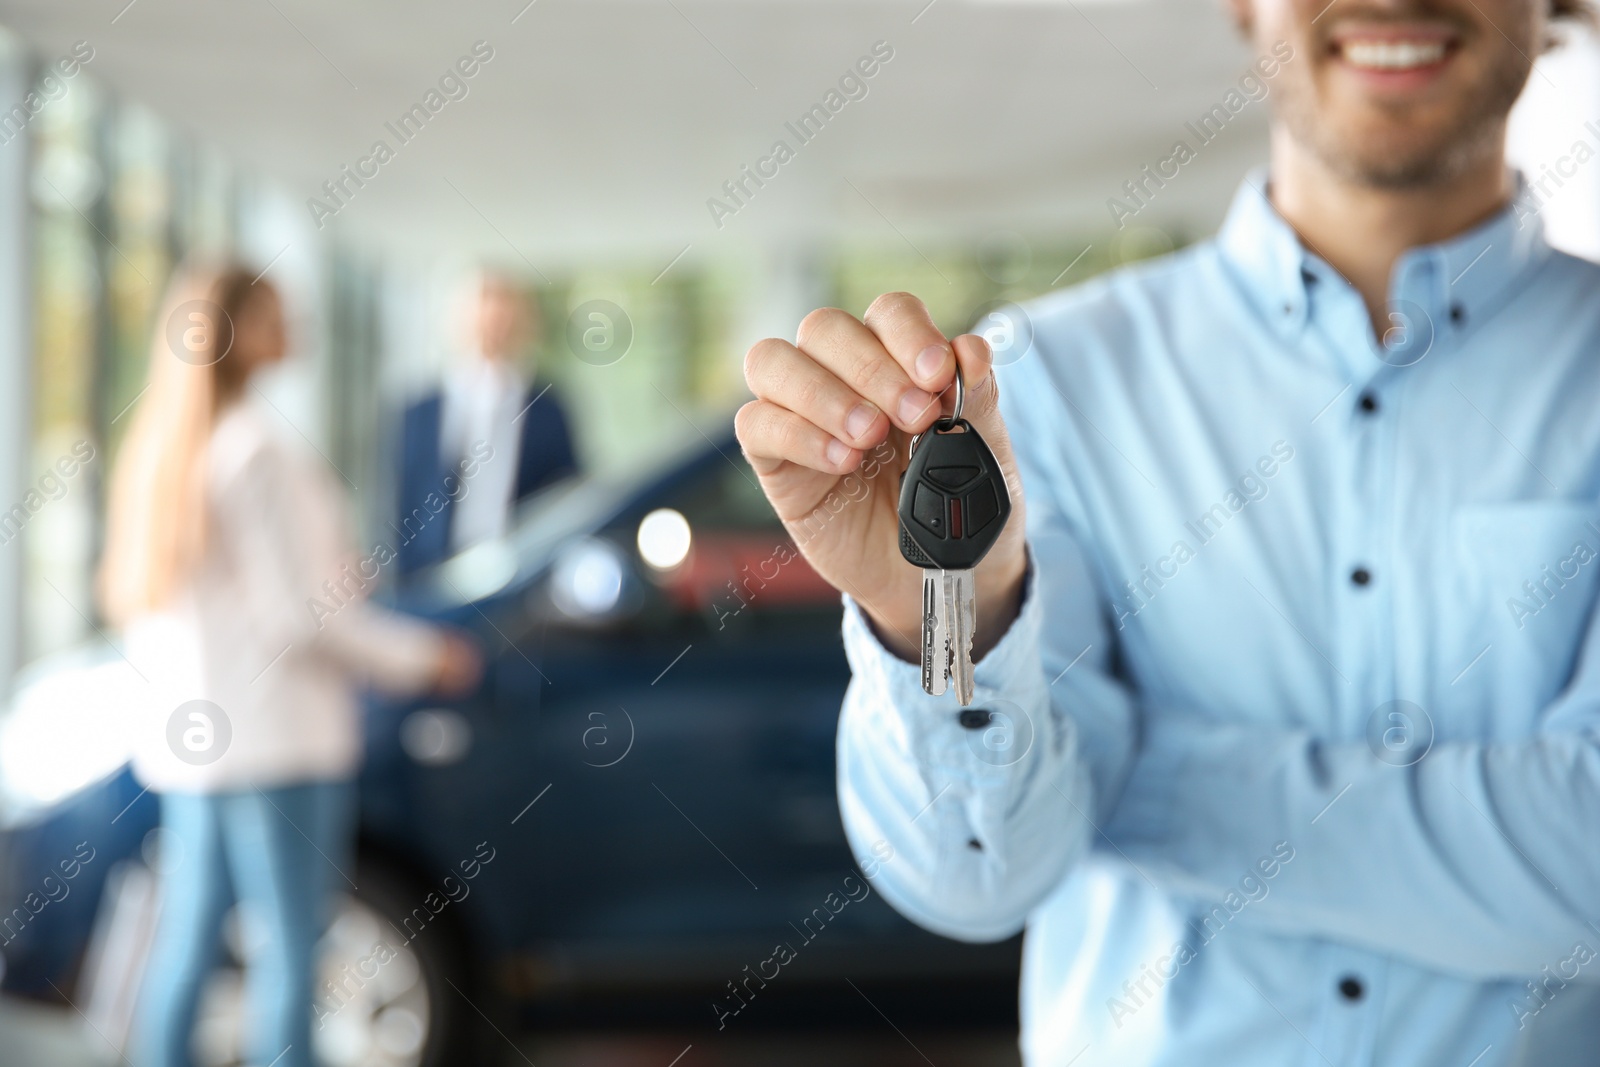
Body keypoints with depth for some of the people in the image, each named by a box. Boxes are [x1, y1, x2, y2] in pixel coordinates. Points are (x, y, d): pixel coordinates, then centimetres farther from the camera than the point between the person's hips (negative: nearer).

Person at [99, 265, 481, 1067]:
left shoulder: (155, 446, 11)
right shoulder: (255, 450, -15)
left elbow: (131, 598, 14)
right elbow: (302, 609, -17)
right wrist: (422, 656, -7)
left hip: (187, 733, 9)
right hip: (273, 732, -9)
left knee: (187, 939, 11)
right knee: (288, 941, -4)